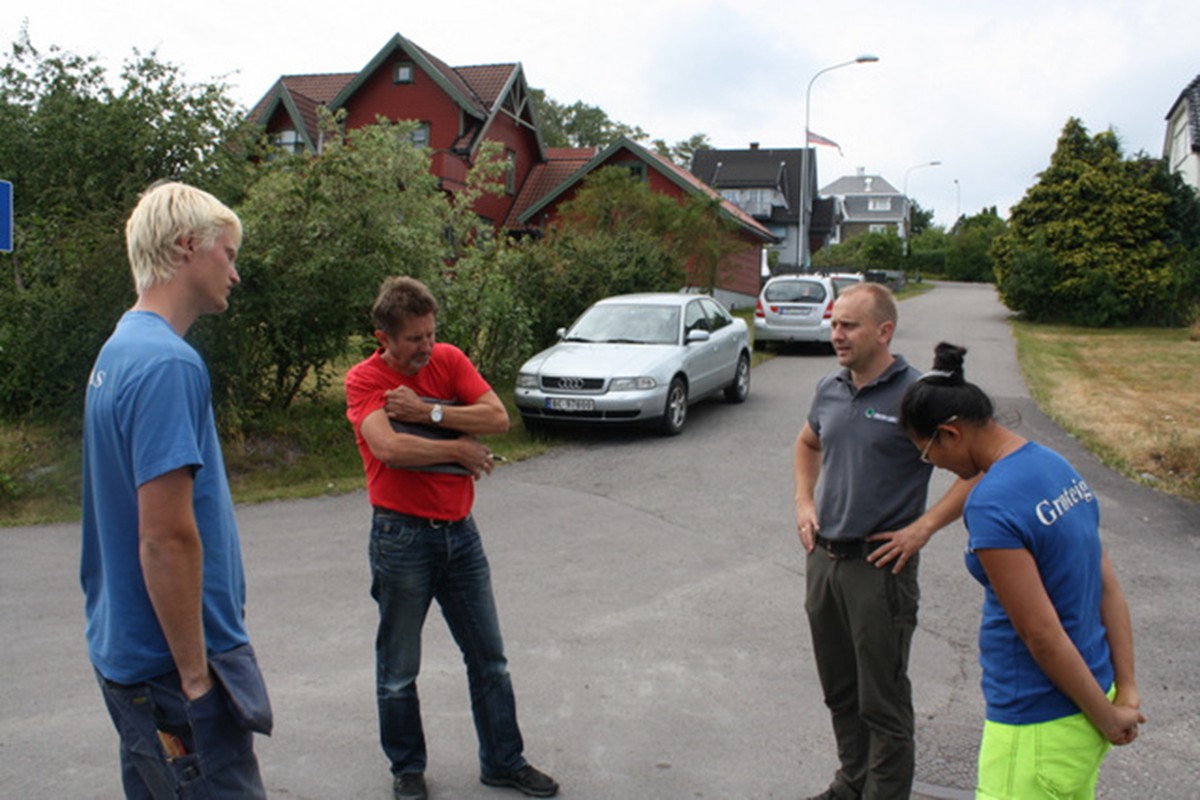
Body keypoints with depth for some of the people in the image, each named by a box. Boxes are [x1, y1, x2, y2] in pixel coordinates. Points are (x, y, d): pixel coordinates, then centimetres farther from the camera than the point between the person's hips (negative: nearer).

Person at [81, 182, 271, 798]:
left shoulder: (119, 348, 11)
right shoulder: (167, 363, -20)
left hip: (127, 650, 10)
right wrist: (196, 676, -18)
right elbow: (166, 540, -25)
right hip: (169, 664, -10)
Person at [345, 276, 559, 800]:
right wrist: (462, 448, -14)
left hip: (459, 531, 4)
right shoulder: (364, 380, -9)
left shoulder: (449, 360, 3)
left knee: (488, 658, 13)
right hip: (401, 537, -4)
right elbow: (388, 447, -25)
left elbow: (498, 417, -8)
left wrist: (428, 411, -17)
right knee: (398, 669, 10)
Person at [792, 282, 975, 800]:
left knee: (882, 699, 4)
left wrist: (923, 528, -17)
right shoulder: (830, 389, 6)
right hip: (823, 558, 7)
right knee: (839, 690, 20)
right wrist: (804, 501, 11)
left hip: (879, 566, -7)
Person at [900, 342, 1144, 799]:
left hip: (1038, 725, -9)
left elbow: (1042, 633, -21)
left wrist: (1108, 717, -9)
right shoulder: (1056, 465, 4)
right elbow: (1109, 587, 6)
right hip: (1089, 692, 9)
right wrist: (1127, 692, 5)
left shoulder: (991, 506, -24)